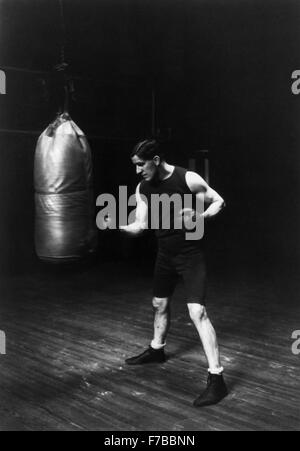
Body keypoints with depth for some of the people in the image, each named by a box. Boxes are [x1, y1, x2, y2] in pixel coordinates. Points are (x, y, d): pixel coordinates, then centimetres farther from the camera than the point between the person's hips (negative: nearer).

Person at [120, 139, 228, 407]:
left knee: (197, 312, -16)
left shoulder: (188, 179, -18)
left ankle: (217, 378, -11)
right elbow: (140, 226, 3)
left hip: (191, 254, -7)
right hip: (165, 254, 7)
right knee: (160, 304, 22)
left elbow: (218, 202, -7)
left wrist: (201, 216, -26)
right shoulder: (143, 189, -2)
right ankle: (157, 350, 48)